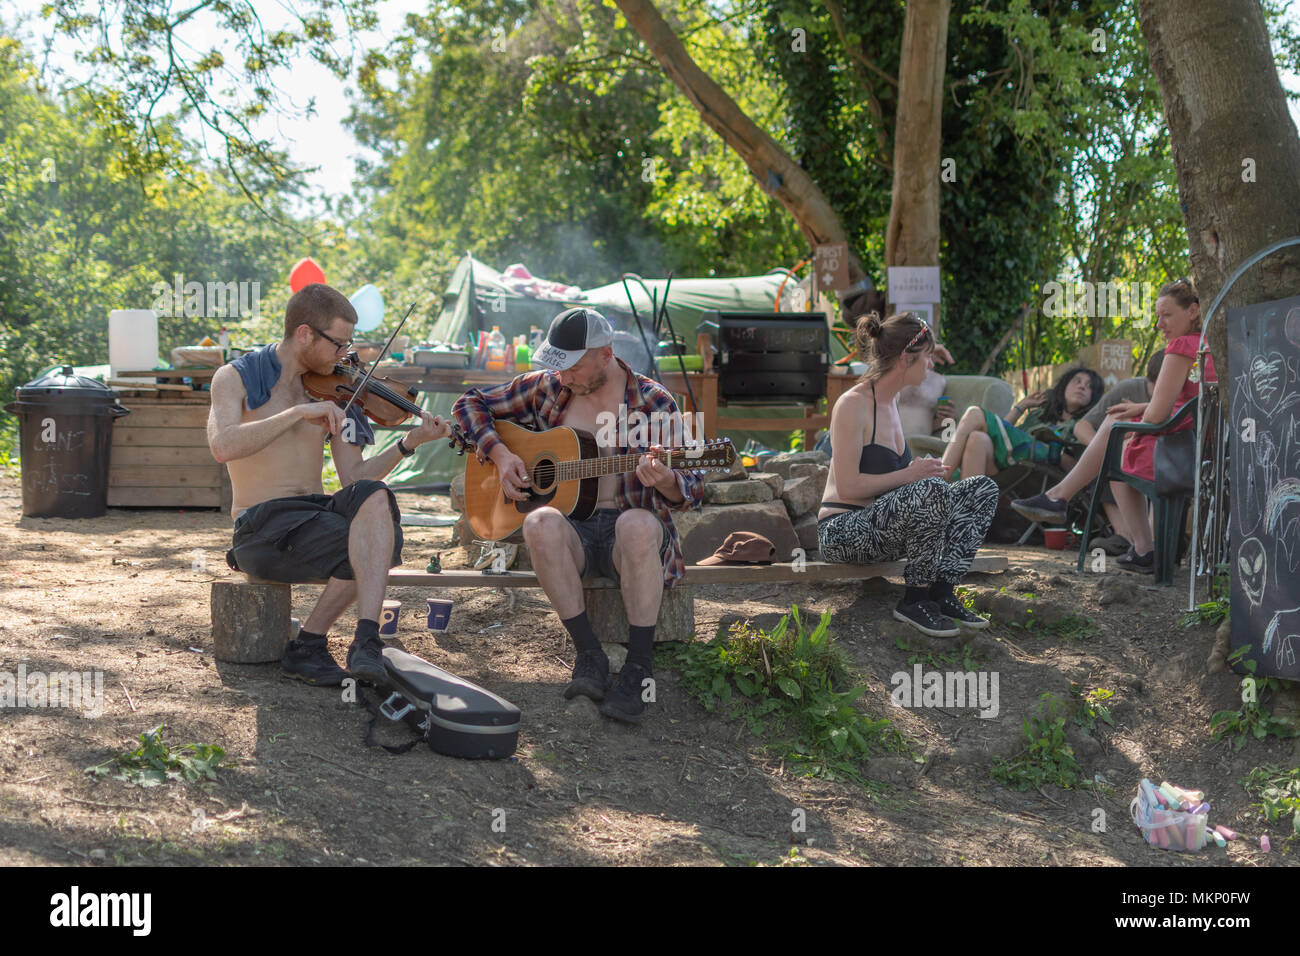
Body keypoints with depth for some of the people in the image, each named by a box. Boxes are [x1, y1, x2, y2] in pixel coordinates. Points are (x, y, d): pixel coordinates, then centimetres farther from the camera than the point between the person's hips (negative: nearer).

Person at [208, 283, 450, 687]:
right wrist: (299, 413, -26)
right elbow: (223, 446, -22)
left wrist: (408, 443, -8)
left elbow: (354, 477, 6)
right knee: (371, 550, -28)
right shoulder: (236, 378, -1)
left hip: (316, 512, 5)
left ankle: (366, 641, -35)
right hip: (261, 526, -5)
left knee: (373, 496, -30)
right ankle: (308, 645, -11)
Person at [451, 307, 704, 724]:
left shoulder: (653, 403, -2)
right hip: (572, 528, 2)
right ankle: (588, 655, -26)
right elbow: (470, 403, 16)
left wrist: (667, 482, -30)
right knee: (541, 523, -35)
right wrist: (500, 454, -2)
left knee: (639, 524, -39)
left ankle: (639, 665, -29)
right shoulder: (547, 389, 7)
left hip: (627, 526, -2)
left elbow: (689, 494, -5)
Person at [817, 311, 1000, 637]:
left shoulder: (890, 400, 13)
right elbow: (848, 487, -21)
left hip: (880, 529, 9)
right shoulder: (852, 405, -15)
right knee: (932, 490, -34)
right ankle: (914, 601, -19)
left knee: (983, 489, -2)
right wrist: (909, 475, -19)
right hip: (842, 533, -9)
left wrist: (921, 469, 6)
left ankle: (942, 592, -11)